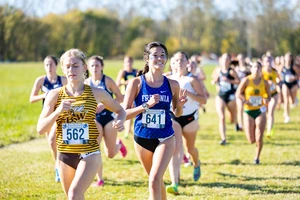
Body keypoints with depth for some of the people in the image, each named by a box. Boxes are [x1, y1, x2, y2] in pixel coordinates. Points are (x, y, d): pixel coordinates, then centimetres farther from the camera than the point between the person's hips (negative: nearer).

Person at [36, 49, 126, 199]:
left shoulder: (96, 93, -2)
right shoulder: (54, 95, -1)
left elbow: (120, 110, 14)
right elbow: (40, 129, -5)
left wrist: (119, 121, -9)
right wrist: (58, 111, -20)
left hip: (89, 155, -3)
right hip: (65, 156, 3)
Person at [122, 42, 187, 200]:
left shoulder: (172, 85, -3)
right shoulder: (136, 83, -8)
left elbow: (177, 113, 10)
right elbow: (124, 113, -12)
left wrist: (180, 105, -12)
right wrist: (146, 105, -24)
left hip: (165, 138, -1)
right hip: (142, 138, 1)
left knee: (155, 179, -17)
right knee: (156, 180, 17)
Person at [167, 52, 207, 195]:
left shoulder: (192, 80, -8)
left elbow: (203, 100, -14)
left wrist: (188, 93, -27)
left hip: (189, 117, -1)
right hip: (173, 117, 1)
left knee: (190, 148, 17)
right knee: (174, 149, -16)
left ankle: (196, 164, 55)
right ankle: (174, 184, -21)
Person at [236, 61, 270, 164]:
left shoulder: (265, 83, 0)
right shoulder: (246, 80, -6)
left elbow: (268, 95, 11)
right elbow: (238, 93, -2)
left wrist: (266, 100, -12)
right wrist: (246, 101, -17)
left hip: (260, 111, 1)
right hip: (248, 112, -1)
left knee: (259, 138, -10)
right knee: (251, 140, -2)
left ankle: (257, 157, 12)